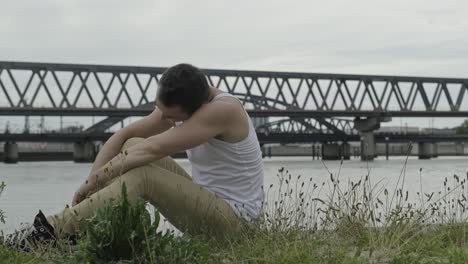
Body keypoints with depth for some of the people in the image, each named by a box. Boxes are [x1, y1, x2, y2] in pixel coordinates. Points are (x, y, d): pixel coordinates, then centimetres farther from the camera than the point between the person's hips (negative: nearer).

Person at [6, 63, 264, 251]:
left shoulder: (223, 109, -25)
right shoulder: (178, 104, 1)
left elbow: (154, 149, -27)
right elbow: (124, 134, 0)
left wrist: (96, 179, -20)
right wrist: (91, 180, -12)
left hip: (232, 219, -8)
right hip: (207, 201, 8)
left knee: (143, 176, -27)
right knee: (133, 147, -5)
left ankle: (51, 231, -24)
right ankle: (77, 225, -10)